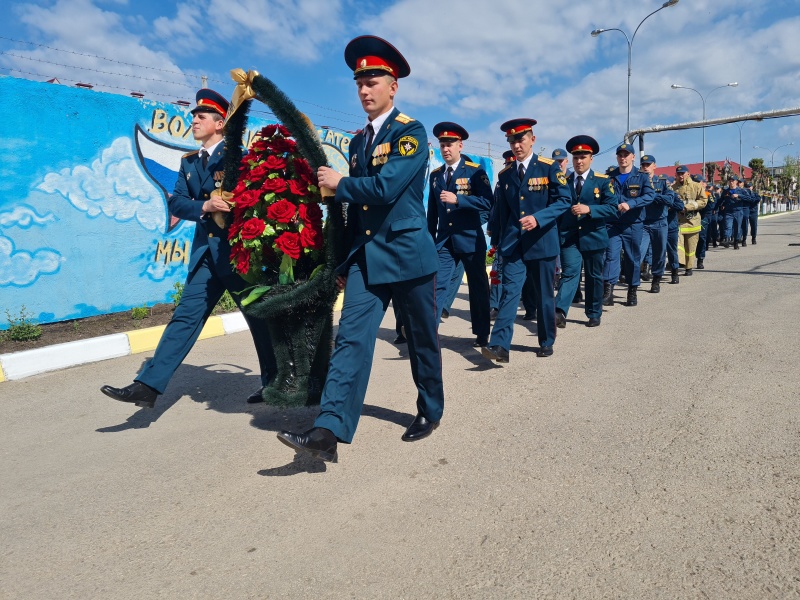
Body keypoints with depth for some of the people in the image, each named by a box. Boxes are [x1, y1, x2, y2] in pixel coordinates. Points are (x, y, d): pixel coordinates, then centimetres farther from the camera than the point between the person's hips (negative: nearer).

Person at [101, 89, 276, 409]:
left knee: (259, 316, 5)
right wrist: (205, 206, -15)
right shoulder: (188, 162, 15)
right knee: (185, 316, 2)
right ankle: (148, 386, 2)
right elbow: (176, 203, 2)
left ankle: (274, 382, 20)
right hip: (205, 252, 6)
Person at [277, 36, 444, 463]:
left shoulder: (411, 133, -7)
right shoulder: (358, 141, 15)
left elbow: (385, 188, -22)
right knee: (351, 339, -6)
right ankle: (329, 432, -9)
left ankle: (430, 412, 30)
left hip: (408, 255, -5)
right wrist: (345, 261, 18)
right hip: (365, 258, 5)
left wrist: (339, 184, -6)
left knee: (422, 340, 10)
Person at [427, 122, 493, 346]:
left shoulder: (475, 170, -4)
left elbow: (487, 202, -16)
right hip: (444, 241, 3)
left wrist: (457, 199, -25)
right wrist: (430, 239, 12)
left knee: (478, 287, 8)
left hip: (471, 240, -3)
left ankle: (482, 334, 22)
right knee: (436, 286, -6)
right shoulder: (435, 174, 10)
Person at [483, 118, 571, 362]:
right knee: (509, 292, -8)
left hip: (542, 241, -2)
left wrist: (538, 218, -23)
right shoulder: (505, 174, 10)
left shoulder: (550, 167, -2)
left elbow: (564, 200, -9)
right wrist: (495, 240, 15)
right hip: (513, 243, 2)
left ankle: (546, 342, 23)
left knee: (544, 294, 8)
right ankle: (500, 345, -15)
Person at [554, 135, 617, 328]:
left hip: (593, 236, 0)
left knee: (594, 276, 10)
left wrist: (589, 209, -22)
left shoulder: (603, 181, 0)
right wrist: (556, 233, 2)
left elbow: (612, 207, -8)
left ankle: (594, 314, 24)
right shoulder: (563, 181, 7)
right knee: (569, 273, -14)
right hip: (568, 237, 0)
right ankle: (560, 312, -26)